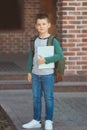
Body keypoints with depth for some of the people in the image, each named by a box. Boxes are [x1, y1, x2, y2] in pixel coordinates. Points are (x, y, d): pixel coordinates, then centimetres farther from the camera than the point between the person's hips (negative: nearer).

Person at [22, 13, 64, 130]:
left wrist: (45, 60, -23)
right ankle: (36, 120, 21)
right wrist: (29, 72, 10)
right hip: (36, 74, 5)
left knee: (48, 98, 4)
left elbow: (60, 55, -17)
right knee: (36, 98, 10)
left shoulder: (53, 41, -9)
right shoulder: (34, 41, 5)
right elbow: (31, 56, 11)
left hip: (48, 74, -4)